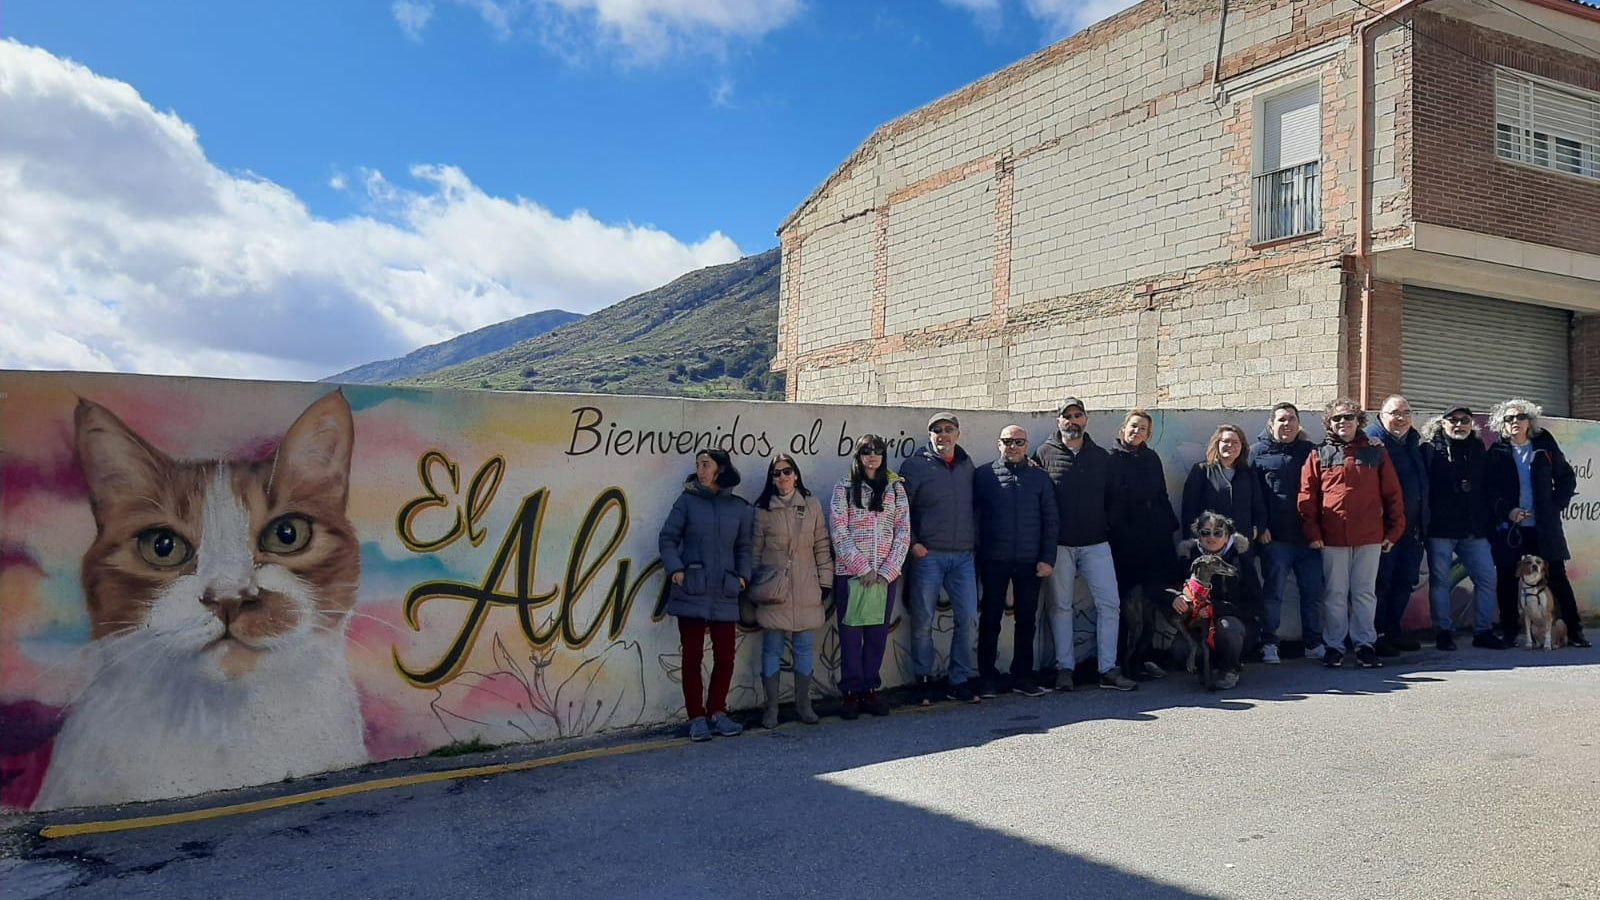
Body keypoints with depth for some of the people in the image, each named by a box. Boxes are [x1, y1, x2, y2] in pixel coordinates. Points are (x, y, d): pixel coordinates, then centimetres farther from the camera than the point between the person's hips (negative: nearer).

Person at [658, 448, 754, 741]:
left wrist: (743, 575, 0)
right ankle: (697, 717, 14)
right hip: (691, 592, -1)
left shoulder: (740, 507, 6)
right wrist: (675, 568, -11)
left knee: (725, 656, 4)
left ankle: (717, 712, 22)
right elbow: (668, 538, 2)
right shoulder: (687, 501, 1)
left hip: (724, 595, 2)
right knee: (692, 656, 3)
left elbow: (745, 547, 13)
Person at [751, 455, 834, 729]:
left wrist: (825, 581, 4)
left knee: (804, 647, 7)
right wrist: (754, 586, 2)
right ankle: (771, 707, 13)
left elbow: (822, 546, 8)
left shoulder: (812, 506, 5)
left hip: (805, 591, 2)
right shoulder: (763, 510, 1)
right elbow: (755, 551, 4)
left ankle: (803, 703, 21)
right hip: (773, 590, -1)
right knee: (772, 649, 3)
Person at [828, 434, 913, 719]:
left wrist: (887, 571, -6)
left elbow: (903, 532, 4)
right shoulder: (844, 488, 1)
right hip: (851, 573, -2)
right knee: (851, 634, 1)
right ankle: (851, 693, 10)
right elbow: (839, 533, -6)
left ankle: (869, 690, 17)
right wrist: (863, 569, -11)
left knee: (877, 634, 6)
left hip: (886, 574, 2)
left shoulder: (895, 488, 8)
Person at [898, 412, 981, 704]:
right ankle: (924, 681, 15)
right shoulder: (915, 466, -1)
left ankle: (961, 681, 13)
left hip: (964, 556, 4)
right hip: (928, 555, -3)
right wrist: (912, 543, -10)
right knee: (923, 622, 1)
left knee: (969, 619, 1)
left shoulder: (968, 466, 12)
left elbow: (976, 507, 17)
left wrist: (975, 542, 8)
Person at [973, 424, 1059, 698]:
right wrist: (974, 556, -4)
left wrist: (1047, 558, 0)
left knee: (1026, 620, 7)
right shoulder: (983, 475, 2)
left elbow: (1050, 520, 7)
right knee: (990, 619, 4)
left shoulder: (1039, 477, 7)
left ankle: (1022, 676, 18)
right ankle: (987, 678, 13)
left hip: (1029, 561, 2)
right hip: (994, 561, -2)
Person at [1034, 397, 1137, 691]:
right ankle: (1064, 669, 12)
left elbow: (1110, 498, 17)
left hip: (1096, 543, 3)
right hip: (1059, 544, -3)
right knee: (1061, 606, 4)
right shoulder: (1045, 454, 2)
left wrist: (1109, 528, 4)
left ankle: (1108, 670, 7)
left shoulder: (1101, 457, 12)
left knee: (1110, 603, -1)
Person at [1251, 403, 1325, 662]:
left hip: (1308, 535, 3)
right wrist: (1259, 528, -8)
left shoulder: (1310, 451, 12)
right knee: (1273, 592, 2)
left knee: (1313, 592, 8)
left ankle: (1313, 643, 20)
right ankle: (1269, 644, 11)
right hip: (1275, 537, -3)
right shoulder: (1258, 451, 3)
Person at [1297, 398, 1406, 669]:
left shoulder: (1376, 453, 8)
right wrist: (1312, 533, -5)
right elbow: (1307, 497, 1)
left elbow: (1392, 494, 8)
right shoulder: (1319, 455, 5)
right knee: (1335, 594, 5)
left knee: (1365, 593, 7)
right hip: (1332, 537, -1)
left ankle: (1364, 644, 16)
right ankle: (1333, 646, 12)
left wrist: (1394, 530, 3)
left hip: (1370, 537, 1)